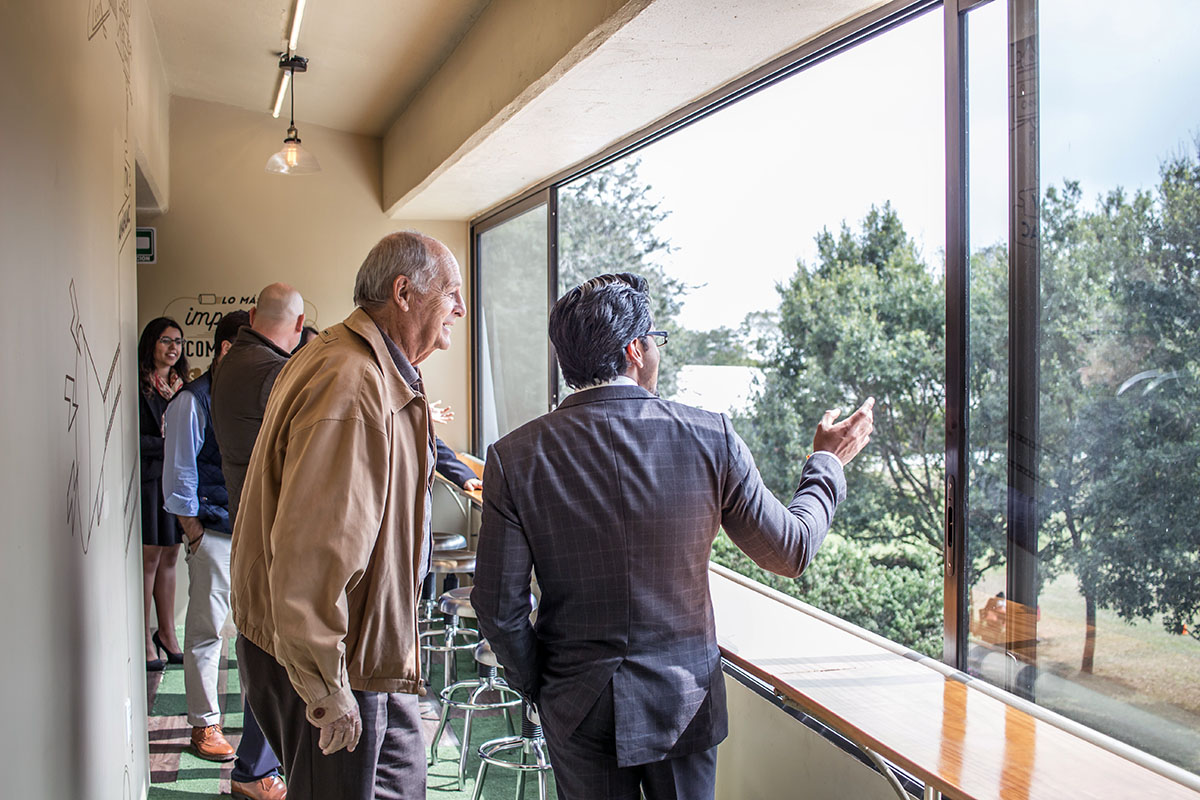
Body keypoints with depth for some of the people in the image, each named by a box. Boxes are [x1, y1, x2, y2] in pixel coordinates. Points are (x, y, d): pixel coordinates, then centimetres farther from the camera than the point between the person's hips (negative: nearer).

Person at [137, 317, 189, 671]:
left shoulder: (182, 386, 15)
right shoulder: (138, 386, -7)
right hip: (148, 477, -6)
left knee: (169, 556, 10)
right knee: (149, 557, -4)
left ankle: (167, 634, 18)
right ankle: (145, 640, 4)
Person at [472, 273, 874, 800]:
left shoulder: (516, 456, -14)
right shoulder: (710, 439, -15)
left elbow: (499, 606, -11)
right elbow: (791, 551, -3)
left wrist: (536, 685, 7)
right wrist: (827, 463, 13)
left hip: (578, 705, 0)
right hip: (684, 697, 0)